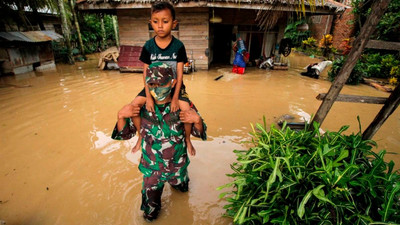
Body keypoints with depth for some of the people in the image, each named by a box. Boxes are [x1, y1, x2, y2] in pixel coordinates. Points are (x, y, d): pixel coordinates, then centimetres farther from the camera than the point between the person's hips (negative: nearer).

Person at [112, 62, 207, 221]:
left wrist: (197, 120, -33)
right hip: (151, 169, 0)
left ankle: (175, 182, 63)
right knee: (150, 215, 17)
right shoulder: (141, 107, -17)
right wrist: (121, 116, -27)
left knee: (182, 189, 33)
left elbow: (199, 133, -10)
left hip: (178, 166, 1)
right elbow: (125, 134, -7)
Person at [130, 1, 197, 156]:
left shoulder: (178, 46, -10)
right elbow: (146, 73, -5)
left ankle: (187, 139, 8)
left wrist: (175, 98, -17)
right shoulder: (148, 46, -6)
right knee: (134, 105, -14)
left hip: (174, 86, -2)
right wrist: (148, 97, -14)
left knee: (186, 110, -23)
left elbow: (179, 74, -11)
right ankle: (141, 135, 13)